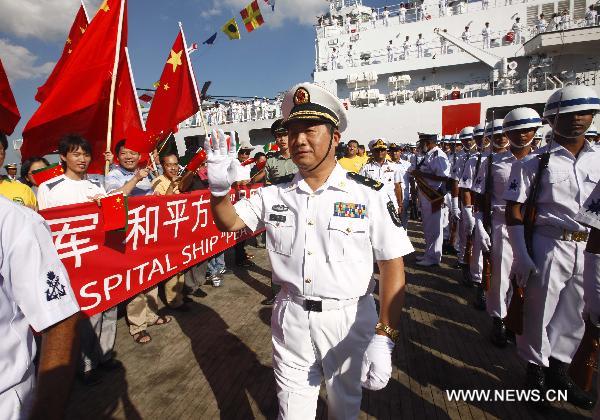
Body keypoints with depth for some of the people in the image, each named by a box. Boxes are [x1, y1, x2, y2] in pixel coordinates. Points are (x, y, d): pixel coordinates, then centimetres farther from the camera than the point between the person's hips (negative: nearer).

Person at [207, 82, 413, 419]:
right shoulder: (274, 195, -1)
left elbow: (393, 267, -12)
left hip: (348, 319, -1)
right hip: (290, 319, 2)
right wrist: (220, 189, -15)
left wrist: (383, 339, -18)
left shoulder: (367, 195, -12)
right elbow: (229, 222, 7)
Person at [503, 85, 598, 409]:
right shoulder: (536, 161, -5)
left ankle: (558, 371, 35)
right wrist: (521, 256, -13)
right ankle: (536, 372, 27)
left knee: (573, 316, 15)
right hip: (549, 246, -4)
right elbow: (514, 210, -8)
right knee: (539, 314, 6)